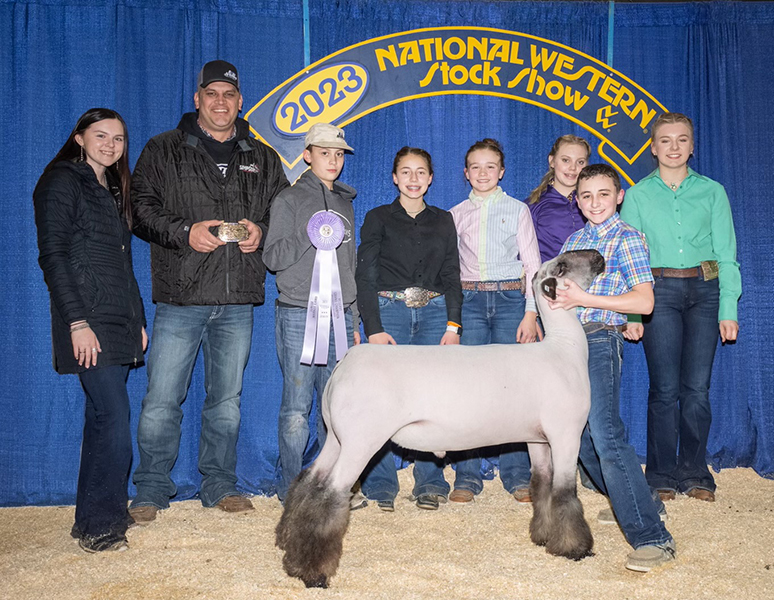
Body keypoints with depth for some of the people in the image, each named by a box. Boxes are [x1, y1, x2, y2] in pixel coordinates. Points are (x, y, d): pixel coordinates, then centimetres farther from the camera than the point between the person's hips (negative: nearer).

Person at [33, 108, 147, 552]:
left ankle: (96, 519, 19)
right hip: (89, 323, -8)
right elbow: (53, 256, -11)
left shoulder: (113, 190, 21)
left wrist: (137, 320, 16)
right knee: (114, 420, -11)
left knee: (104, 420, 10)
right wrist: (77, 322, -18)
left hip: (120, 323, 8)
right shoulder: (62, 183, -3)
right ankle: (100, 526, 1)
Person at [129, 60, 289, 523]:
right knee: (162, 400, -2)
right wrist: (184, 231, -14)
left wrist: (262, 231, -4)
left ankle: (220, 485, 24)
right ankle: (151, 491, 13)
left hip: (238, 301, 3)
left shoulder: (262, 158, 15)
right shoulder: (164, 150, 7)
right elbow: (140, 207, 1)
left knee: (227, 399, 11)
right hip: (181, 298, -2)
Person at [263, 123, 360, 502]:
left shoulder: (344, 204, 20)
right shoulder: (290, 200, 5)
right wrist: (312, 235, -16)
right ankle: (292, 488, 7)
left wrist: (354, 322, 19)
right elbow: (272, 257, -3)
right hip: (299, 316, -4)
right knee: (297, 406, -4)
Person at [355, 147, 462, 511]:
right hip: (389, 311, -2)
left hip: (434, 313, 2)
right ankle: (381, 486, 6)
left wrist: (453, 325, -1)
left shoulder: (443, 221, 14)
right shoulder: (378, 218, 6)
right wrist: (373, 328, -10)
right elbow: (365, 276, 0)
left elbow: (452, 276, 12)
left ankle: (430, 484, 11)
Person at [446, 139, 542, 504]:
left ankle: (516, 474, 8)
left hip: (510, 299, -1)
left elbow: (532, 263, 5)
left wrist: (530, 312, -5)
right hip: (470, 302, 1)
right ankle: (467, 476, 6)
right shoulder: (456, 215, 12)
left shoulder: (517, 210, 9)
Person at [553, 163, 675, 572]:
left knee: (606, 436, -15)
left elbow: (644, 301, -14)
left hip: (600, 342, -8)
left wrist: (584, 299, -19)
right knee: (581, 435, 12)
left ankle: (651, 537, -10)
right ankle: (636, 504, 31)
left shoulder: (627, 239, -5)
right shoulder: (575, 240, 17)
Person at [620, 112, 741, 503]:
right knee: (665, 388, -2)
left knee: (697, 388, 1)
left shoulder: (712, 192, 9)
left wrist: (728, 309, -2)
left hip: (705, 290, 1)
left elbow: (726, 255, 7)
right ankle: (662, 476, 10)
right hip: (659, 291, -1)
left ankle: (694, 474, 15)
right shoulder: (638, 195, 7)